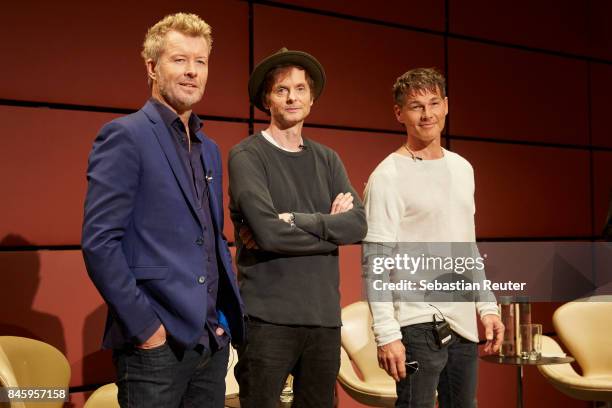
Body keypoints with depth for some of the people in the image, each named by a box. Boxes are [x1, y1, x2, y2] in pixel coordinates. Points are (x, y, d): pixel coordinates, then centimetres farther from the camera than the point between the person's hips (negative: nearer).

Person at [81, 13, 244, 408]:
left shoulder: (210, 149, 15)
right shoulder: (125, 136, -8)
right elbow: (99, 242, -15)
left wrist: (228, 314, 9)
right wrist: (146, 327, -16)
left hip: (212, 340, 7)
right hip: (158, 343, -7)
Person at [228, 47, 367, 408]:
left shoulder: (327, 159, 11)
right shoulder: (247, 156, -5)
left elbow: (358, 224, -4)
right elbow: (268, 232, -19)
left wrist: (294, 221, -16)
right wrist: (329, 224, -7)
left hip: (324, 314, 5)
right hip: (269, 316, -5)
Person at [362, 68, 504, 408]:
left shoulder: (463, 168, 13)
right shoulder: (388, 176, -8)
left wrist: (487, 308, 12)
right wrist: (387, 333, -17)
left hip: (464, 322, 6)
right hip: (419, 325, -6)